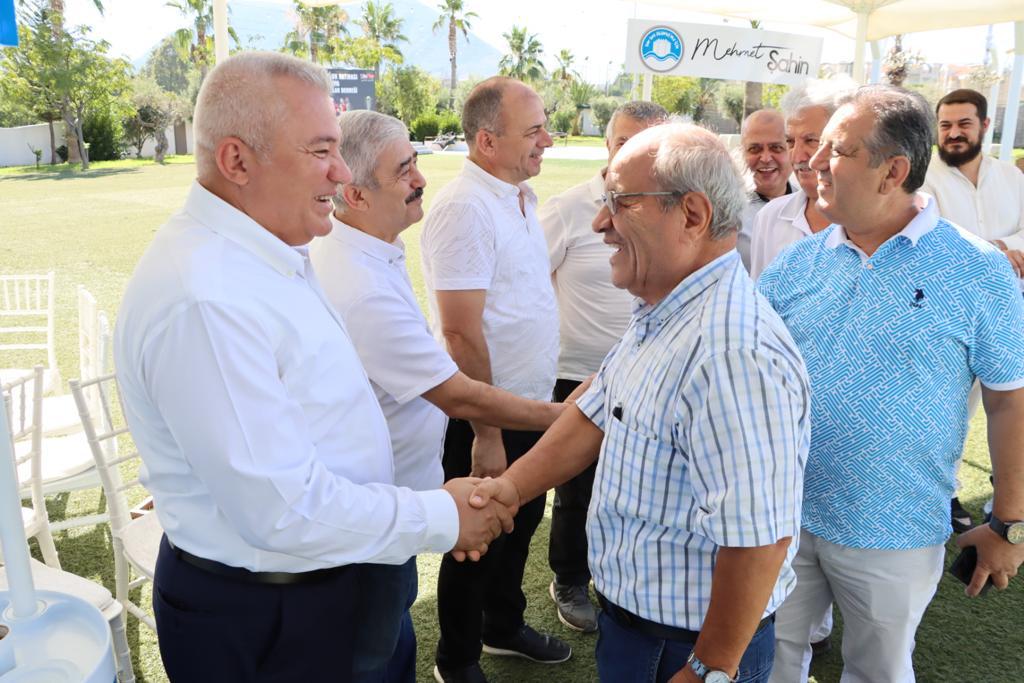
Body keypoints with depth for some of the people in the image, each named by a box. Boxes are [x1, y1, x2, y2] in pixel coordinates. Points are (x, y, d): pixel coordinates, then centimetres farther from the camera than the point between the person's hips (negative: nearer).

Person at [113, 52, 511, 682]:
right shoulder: (204, 300, -30)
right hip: (255, 625, -8)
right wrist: (441, 518, -18)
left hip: (311, 581, 9)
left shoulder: (273, 256, 2)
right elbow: (283, 508, -30)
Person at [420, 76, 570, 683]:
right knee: (479, 541, 9)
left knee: (522, 521, 22)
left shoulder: (521, 198, 8)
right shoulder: (464, 208, -21)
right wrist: (487, 434, -21)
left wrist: (540, 403, 16)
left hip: (532, 405, 9)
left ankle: (504, 626, 45)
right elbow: (461, 332, -24)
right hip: (487, 417, -8)